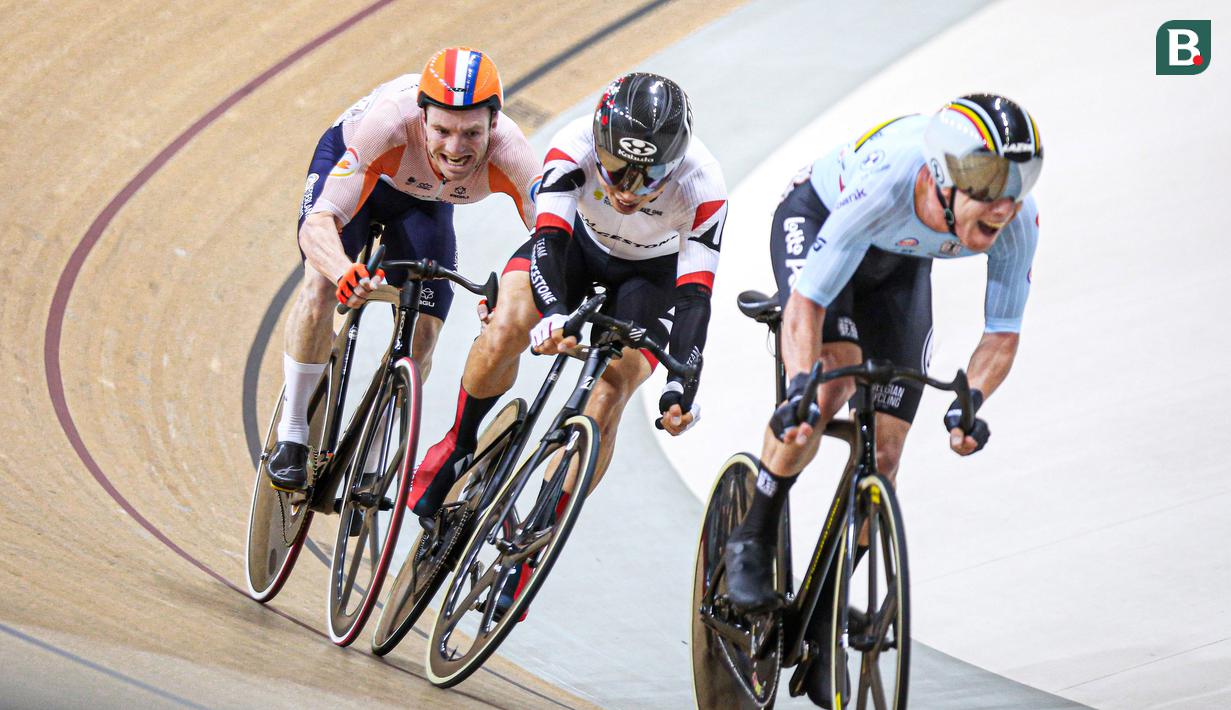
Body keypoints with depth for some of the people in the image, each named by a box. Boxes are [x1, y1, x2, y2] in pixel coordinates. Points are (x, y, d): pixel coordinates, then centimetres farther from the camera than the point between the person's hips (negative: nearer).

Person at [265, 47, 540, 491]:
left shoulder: (507, 154, -40)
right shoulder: (392, 121, -46)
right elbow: (318, 225, -48)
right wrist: (348, 273, -70)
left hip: (422, 201, 2)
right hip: (347, 160, -2)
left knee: (423, 334, -8)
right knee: (322, 282, -26)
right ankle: (291, 437, -10)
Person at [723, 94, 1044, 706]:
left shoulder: (1017, 221, -32)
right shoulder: (881, 184, -44)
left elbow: (1001, 336, -21)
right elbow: (806, 305, -39)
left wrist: (969, 402, -40)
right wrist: (799, 388, -55)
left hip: (898, 262, 4)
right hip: (814, 219, -4)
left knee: (884, 452, -4)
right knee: (834, 374, -31)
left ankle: (822, 616, 9)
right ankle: (752, 540, -11)